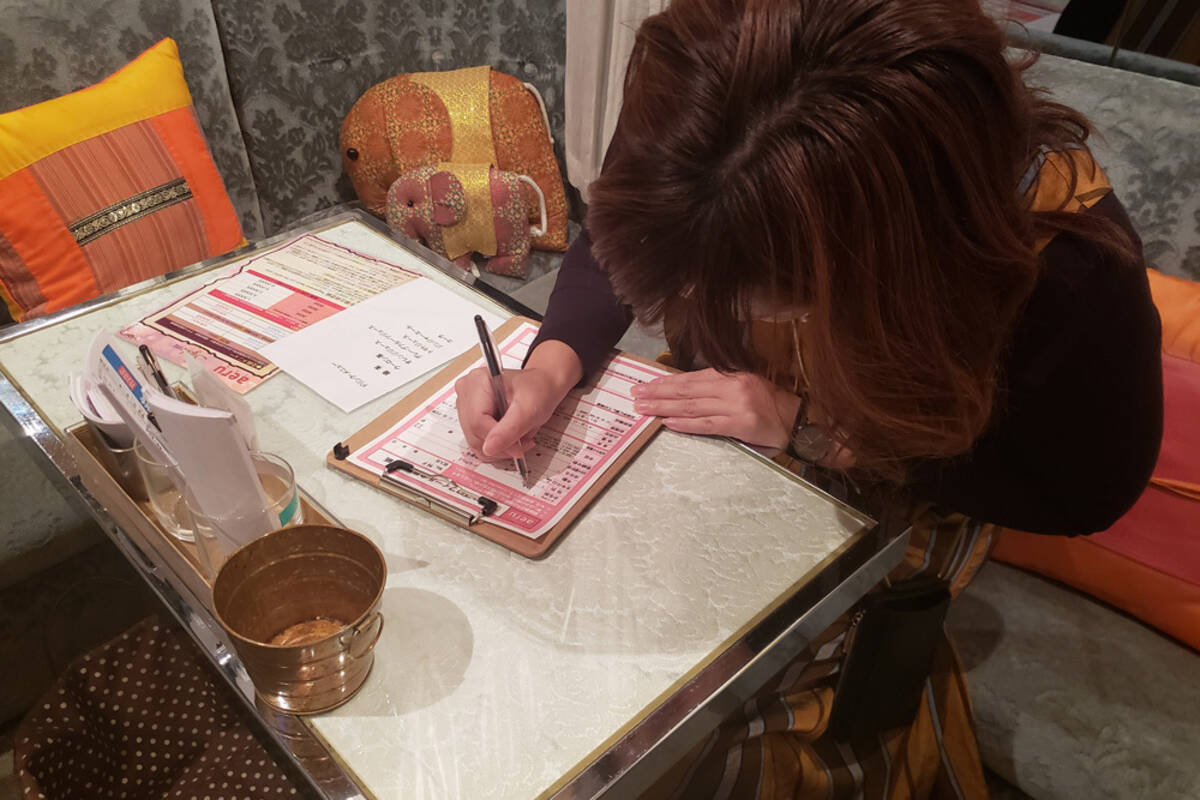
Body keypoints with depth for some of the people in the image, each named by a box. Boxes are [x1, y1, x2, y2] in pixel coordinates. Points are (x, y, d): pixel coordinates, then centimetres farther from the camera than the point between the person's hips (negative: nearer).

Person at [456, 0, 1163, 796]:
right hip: (719, 434, 4)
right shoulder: (696, 147, -26)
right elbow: (610, 245, -5)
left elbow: (1088, 489, -18)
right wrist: (551, 367, -26)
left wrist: (811, 426, -27)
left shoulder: (1065, 262, -35)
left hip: (887, 501, -3)